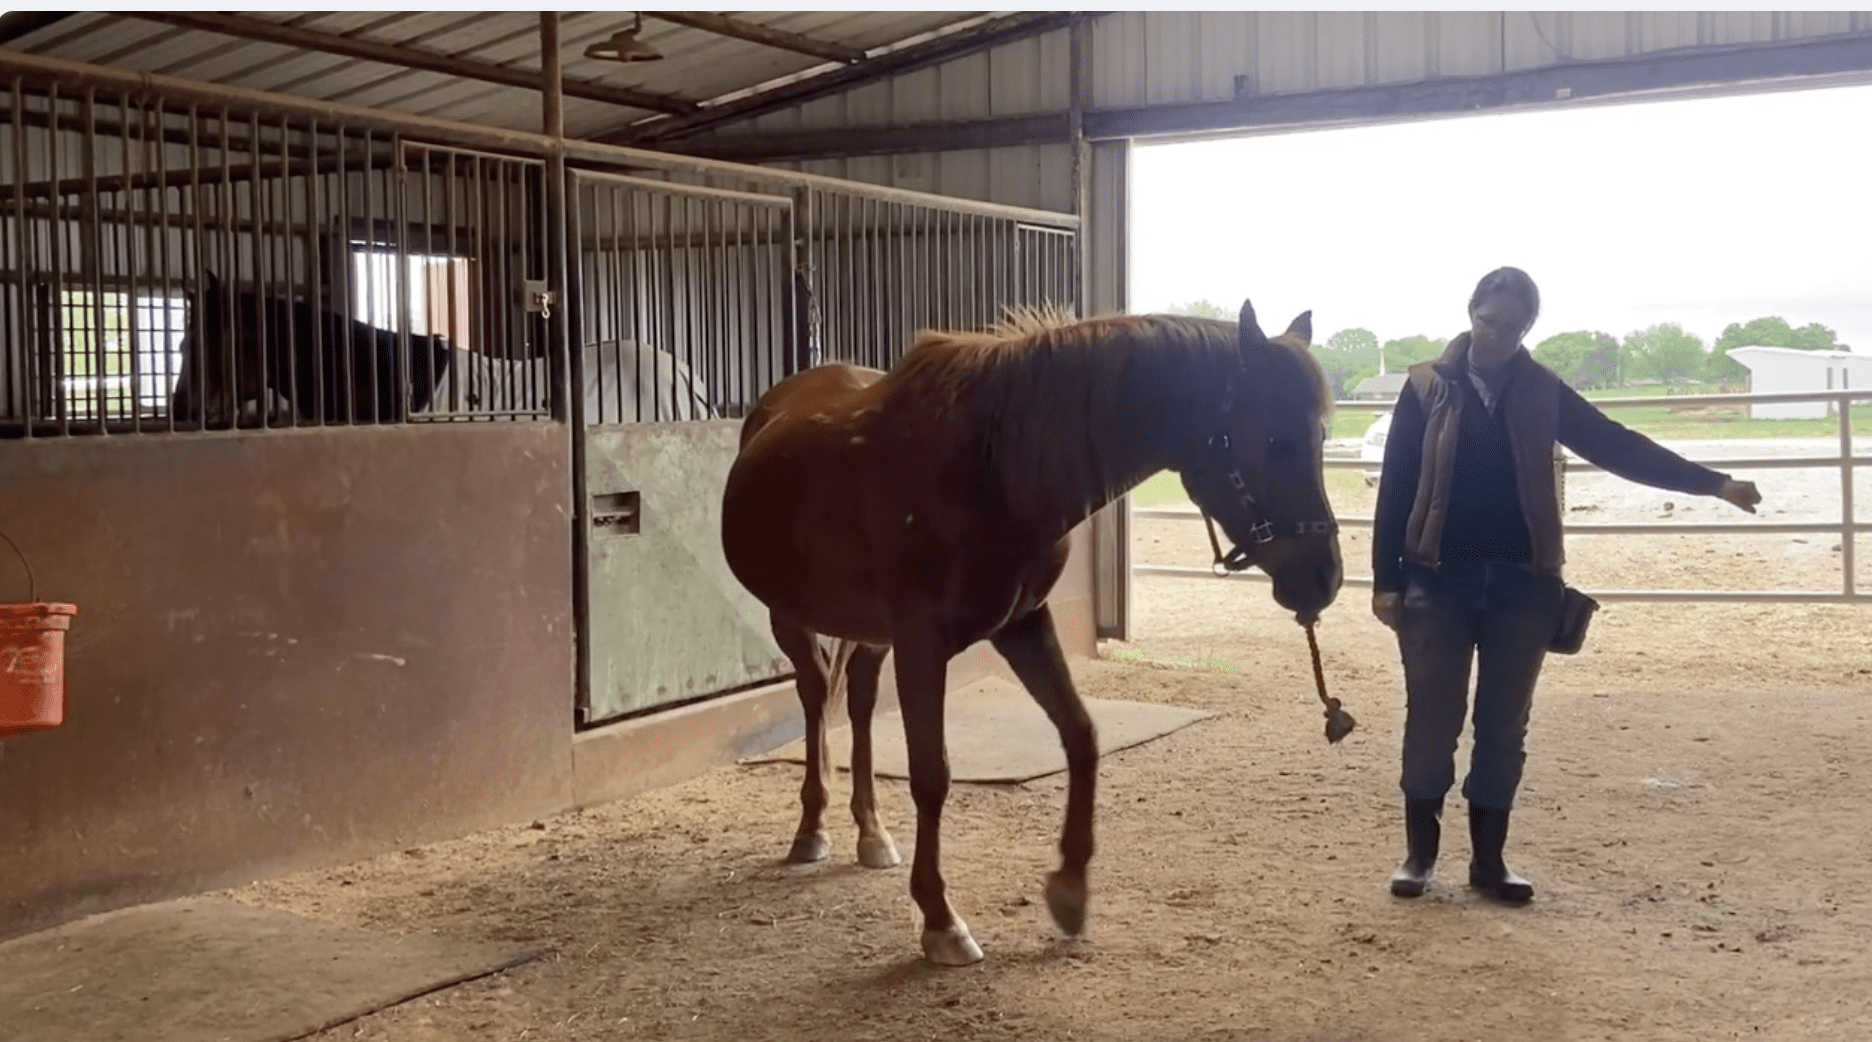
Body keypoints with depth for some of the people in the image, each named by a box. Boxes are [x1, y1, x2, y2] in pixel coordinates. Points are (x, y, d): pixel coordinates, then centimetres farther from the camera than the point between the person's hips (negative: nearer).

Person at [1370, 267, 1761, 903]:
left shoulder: (1542, 392, 4)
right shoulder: (1428, 387, -2)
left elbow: (1618, 447, 5)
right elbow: (1395, 486, -2)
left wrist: (1713, 484, 0)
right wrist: (1386, 579, -6)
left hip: (1521, 580, 2)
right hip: (1438, 576, -2)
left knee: (1505, 723, 7)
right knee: (1432, 718, 2)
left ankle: (1488, 859, 17)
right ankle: (1419, 852, 17)